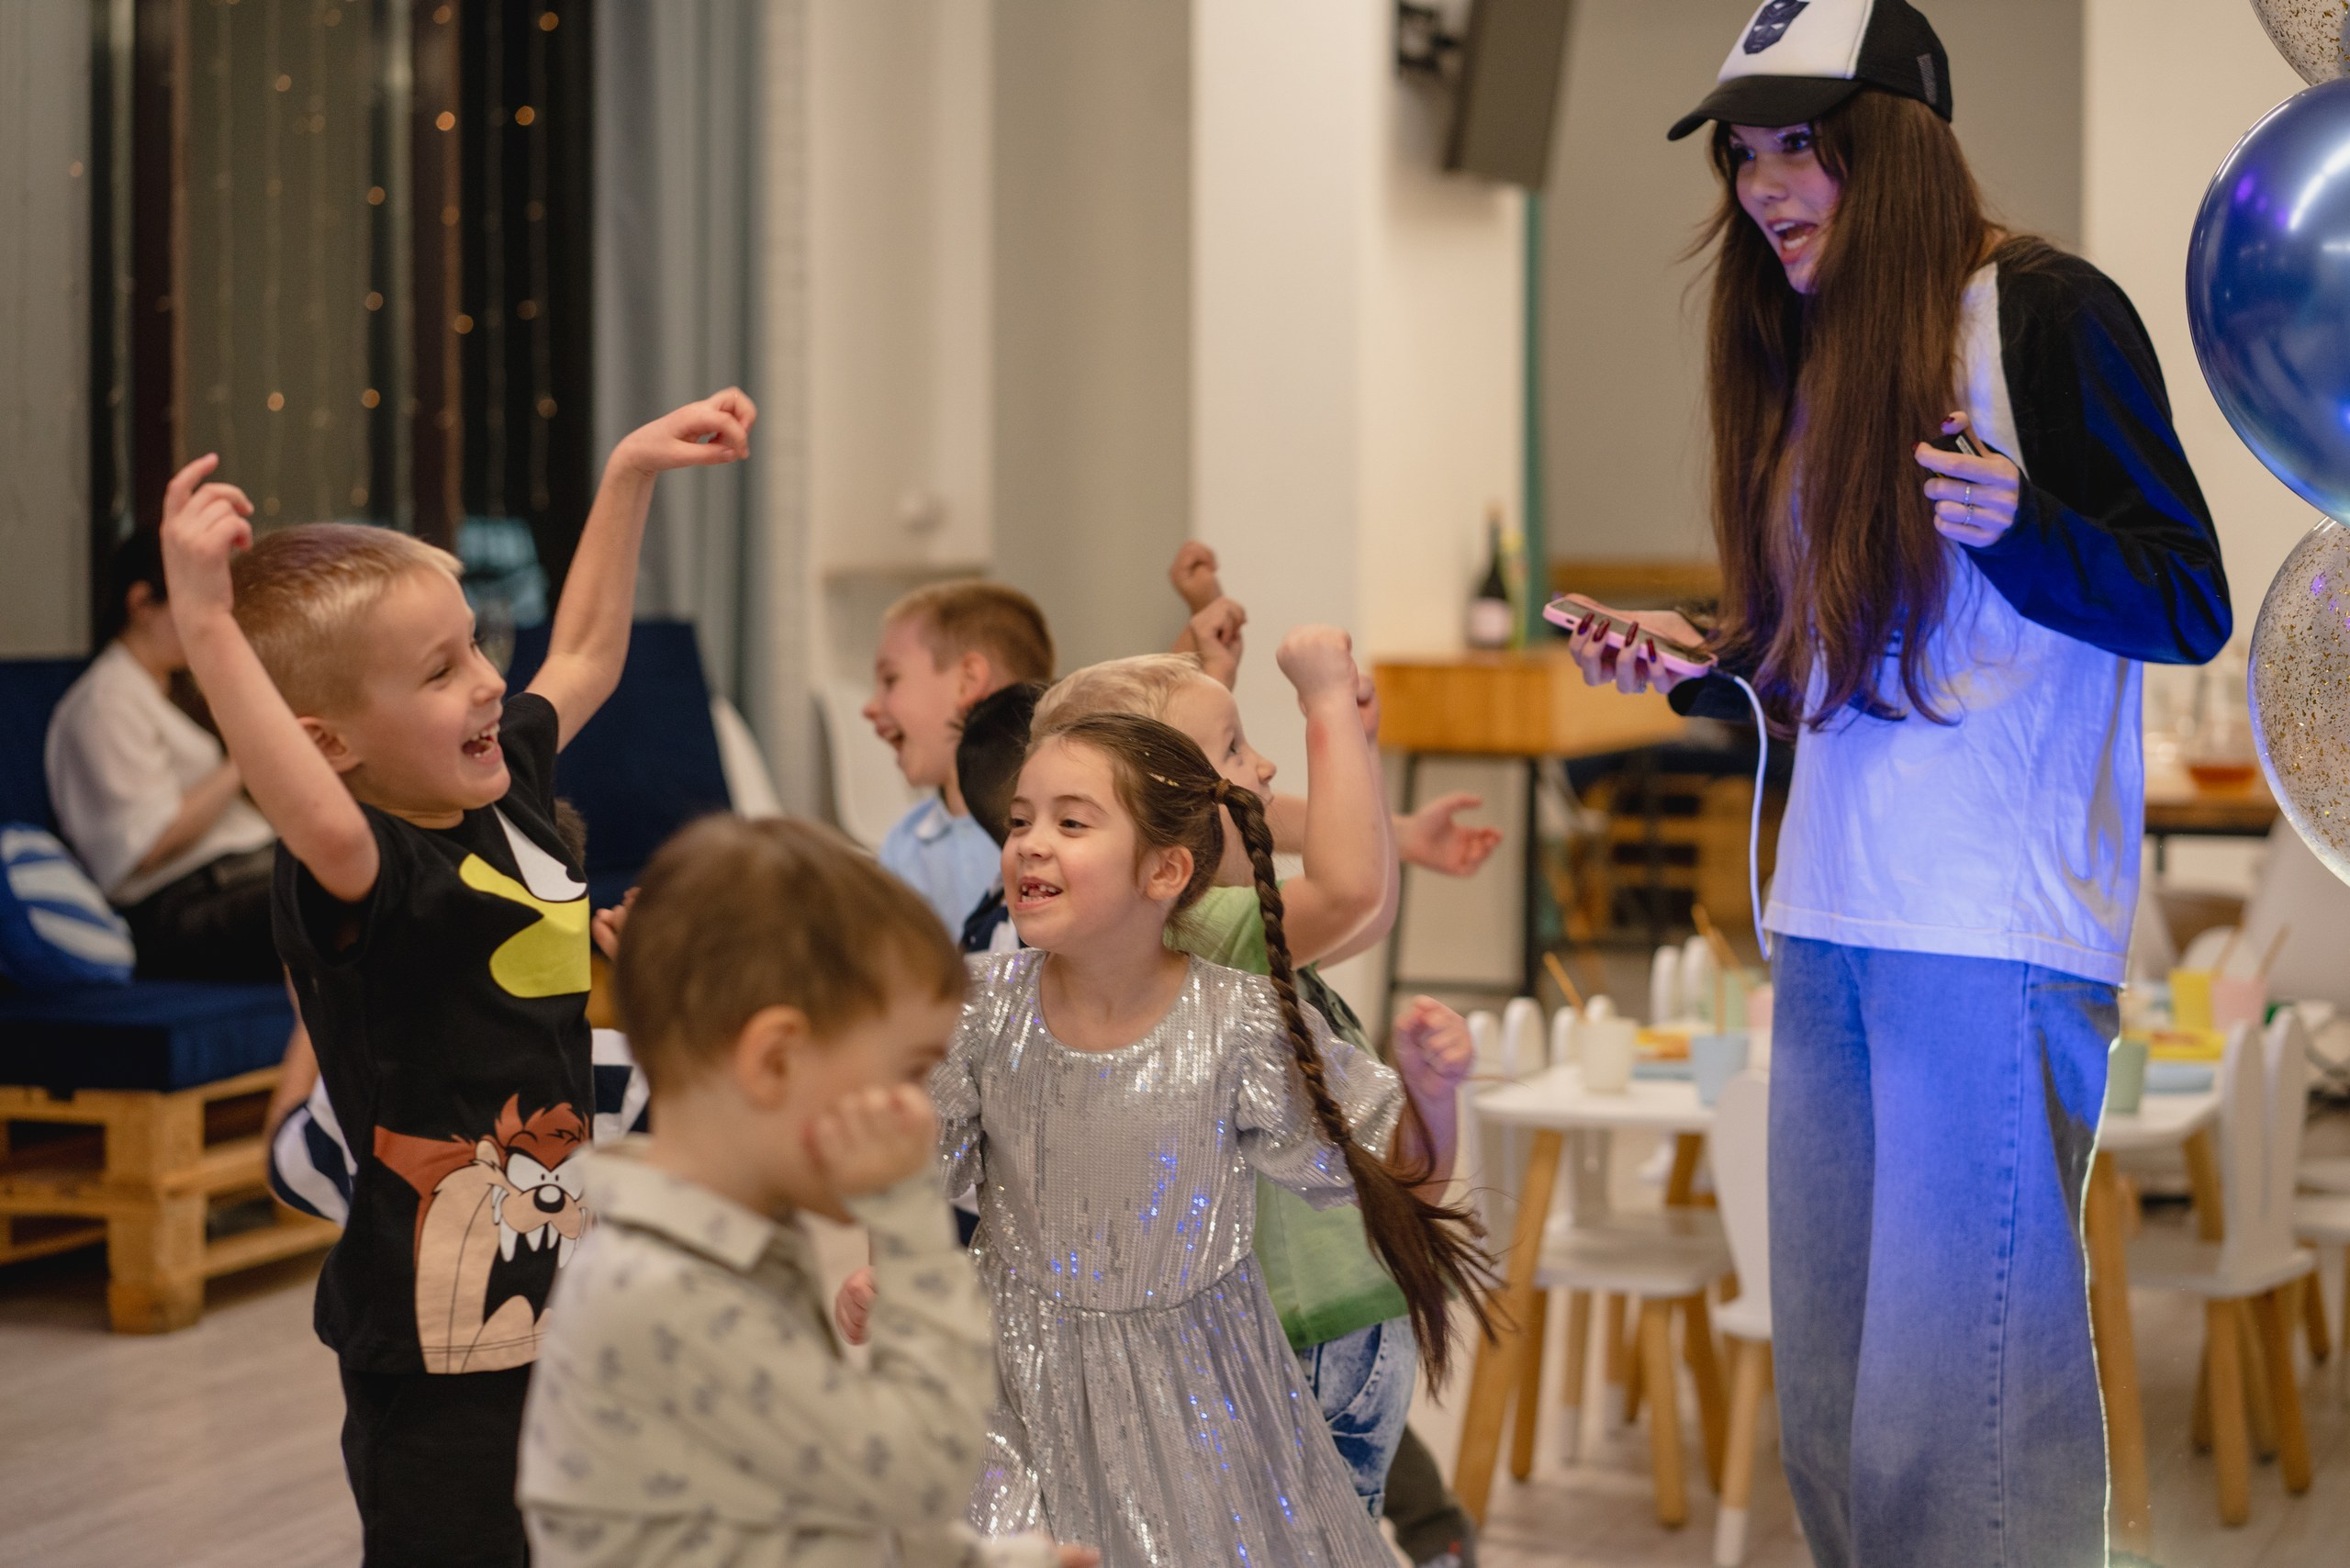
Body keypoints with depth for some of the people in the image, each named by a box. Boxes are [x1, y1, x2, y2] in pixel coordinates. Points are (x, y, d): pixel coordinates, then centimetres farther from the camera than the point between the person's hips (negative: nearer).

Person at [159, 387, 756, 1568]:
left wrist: (631, 472, 22)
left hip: (554, 1290, 9)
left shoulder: (501, 788, 4)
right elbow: (321, 824, -48)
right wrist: (206, 625, -58)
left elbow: (585, 655, 22)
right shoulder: (353, 875, -22)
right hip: (442, 1351, -9)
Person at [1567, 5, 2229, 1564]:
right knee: (1830, 1411, 9)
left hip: (1997, 933, -8)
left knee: (1953, 1408, -8)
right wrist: (1700, 669, 9)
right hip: (1830, 925, 8)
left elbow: (2192, 606, -7)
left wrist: (2018, 529, -24)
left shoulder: (2046, 312, -4)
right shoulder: (1808, 353, 19)